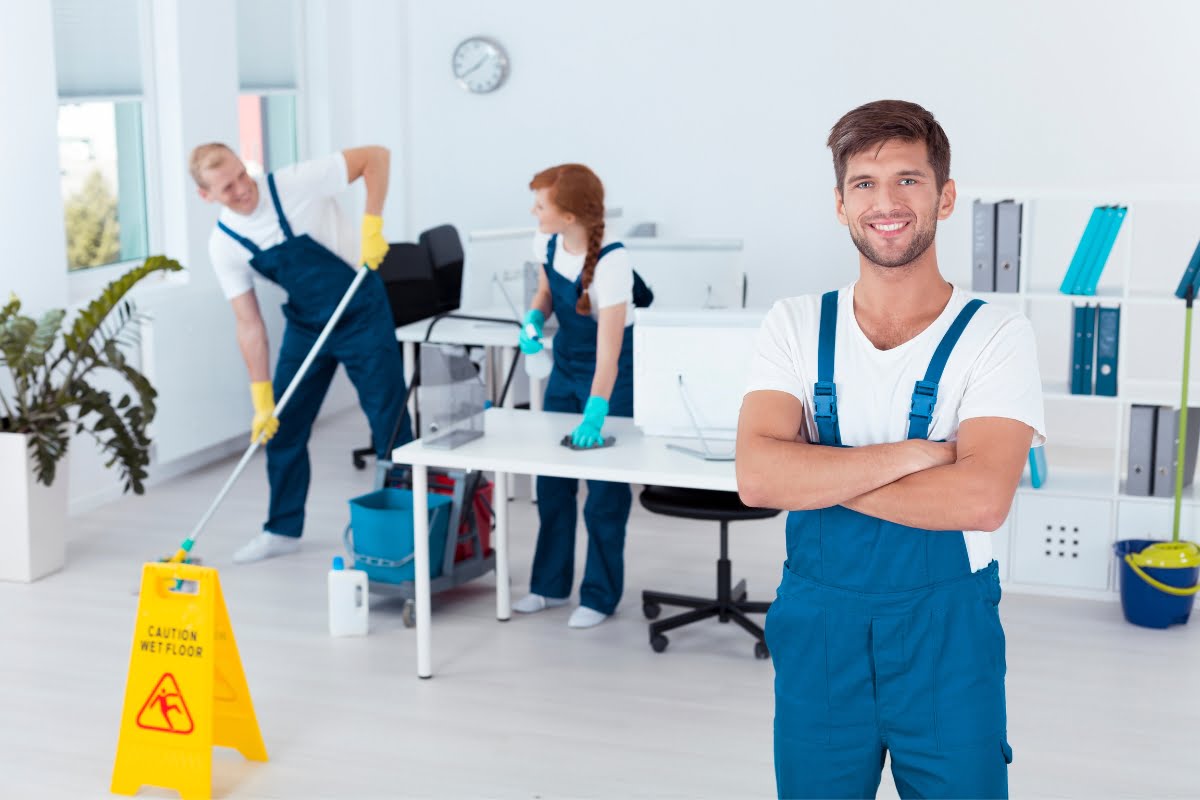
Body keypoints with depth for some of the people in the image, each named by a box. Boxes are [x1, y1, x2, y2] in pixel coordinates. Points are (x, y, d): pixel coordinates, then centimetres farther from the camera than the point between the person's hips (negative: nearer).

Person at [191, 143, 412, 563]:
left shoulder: (296, 184, -23)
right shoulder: (223, 245, -11)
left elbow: (375, 156, -18)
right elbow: (249, 325, -8)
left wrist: (372, 226, -27)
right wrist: (262, 400, -10)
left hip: (361, 314, -4)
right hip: (305, 324, 4)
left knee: (390, 423, -4)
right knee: (281, 426, 6)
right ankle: (283, 529, 22)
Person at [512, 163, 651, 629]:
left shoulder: (610, 262, -30)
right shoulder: (547, 242, -10)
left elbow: (610, 345, -37)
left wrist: (596, 410, -47)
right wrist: (533, 320, -12)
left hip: (612, 372, -7)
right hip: (566, 365, 7)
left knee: (606, 489, 0)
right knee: (551, 481, 12)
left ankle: (600, 596, 15)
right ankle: (550, 585, 26)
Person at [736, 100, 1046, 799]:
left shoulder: (994, 333, -7)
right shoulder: (796, 326, 0)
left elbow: (982, 497, -21)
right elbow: (757, 477, -14)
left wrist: (815, 475, -17)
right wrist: (912, 454, -18)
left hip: (947, 632, -2)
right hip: (816, 628, 2)